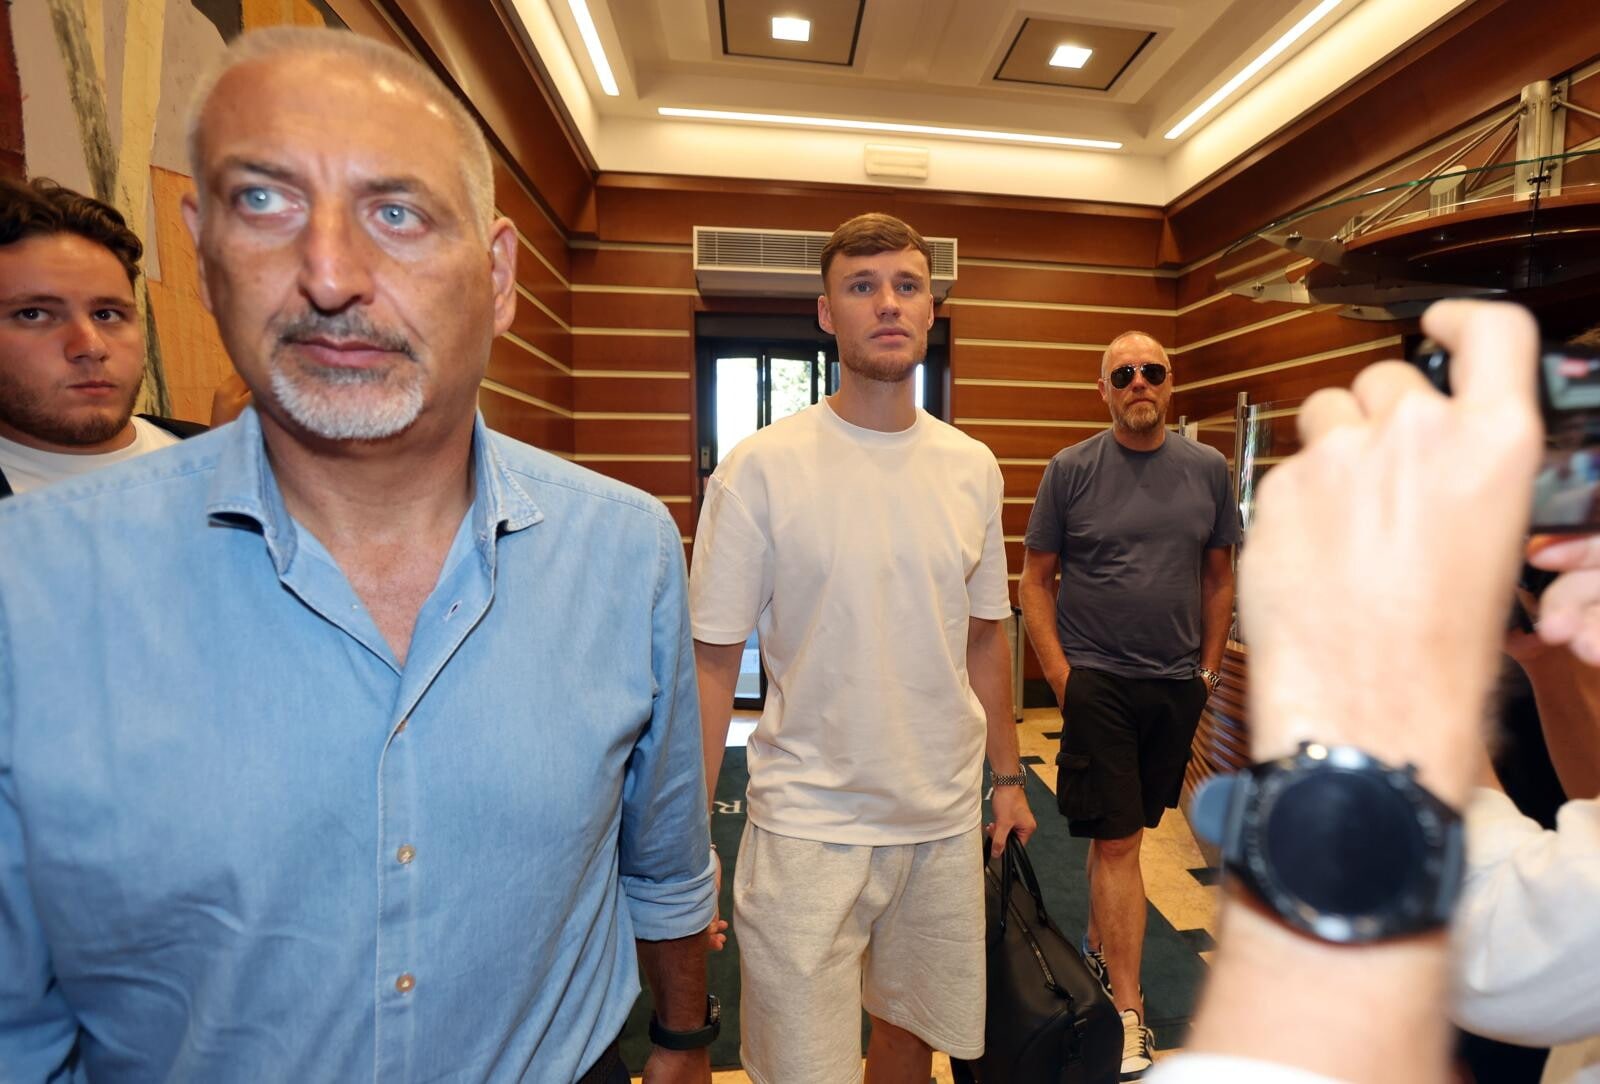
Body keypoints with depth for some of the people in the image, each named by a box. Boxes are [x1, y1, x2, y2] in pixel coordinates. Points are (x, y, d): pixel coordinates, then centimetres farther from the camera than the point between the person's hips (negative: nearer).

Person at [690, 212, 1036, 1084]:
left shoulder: (973, 468, 2)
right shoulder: (760, 468, -13)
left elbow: (984, 637, 10)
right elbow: (713, 662, -10)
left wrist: (1007, 775, 13)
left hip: (946, 819, 5)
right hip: (808, 825, -4)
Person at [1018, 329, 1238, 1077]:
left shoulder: (1207, 470, 7)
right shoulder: (1070, 470, -3)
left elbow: (1219, 577, 13)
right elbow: (1035, 581, -3)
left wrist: (1210, 668, 8)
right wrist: (1061, 676, -10)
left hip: (1178, 683, 4)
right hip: (1097, 679, -3)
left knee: (1126, 830, 17)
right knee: (1116, 842, 0)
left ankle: (1097, 948, 39)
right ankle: (1128, 1012, 14)